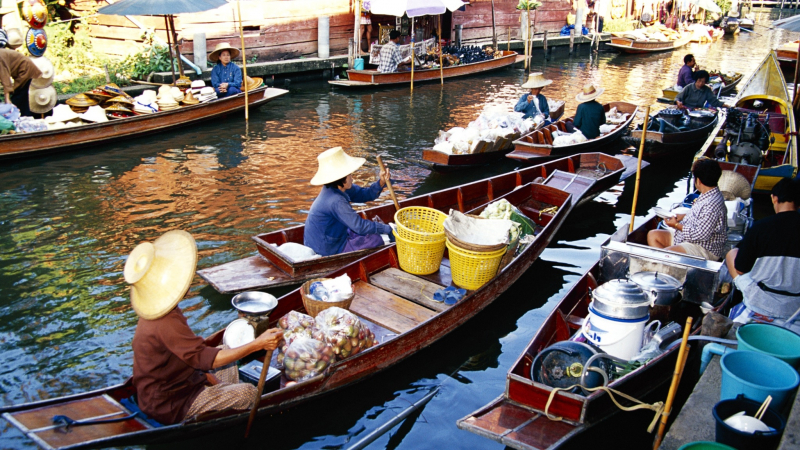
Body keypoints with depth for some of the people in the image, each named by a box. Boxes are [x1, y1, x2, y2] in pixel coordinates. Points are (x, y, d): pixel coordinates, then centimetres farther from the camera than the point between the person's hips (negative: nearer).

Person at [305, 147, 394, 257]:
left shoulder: (339, 189, -1)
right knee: (375, 240, -10)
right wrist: (387, 229, -18)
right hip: (326, 251, -10)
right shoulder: (336, 201, -29)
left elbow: (364, 194, 7)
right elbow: (360, 226, -28)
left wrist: (381, 182, -10)